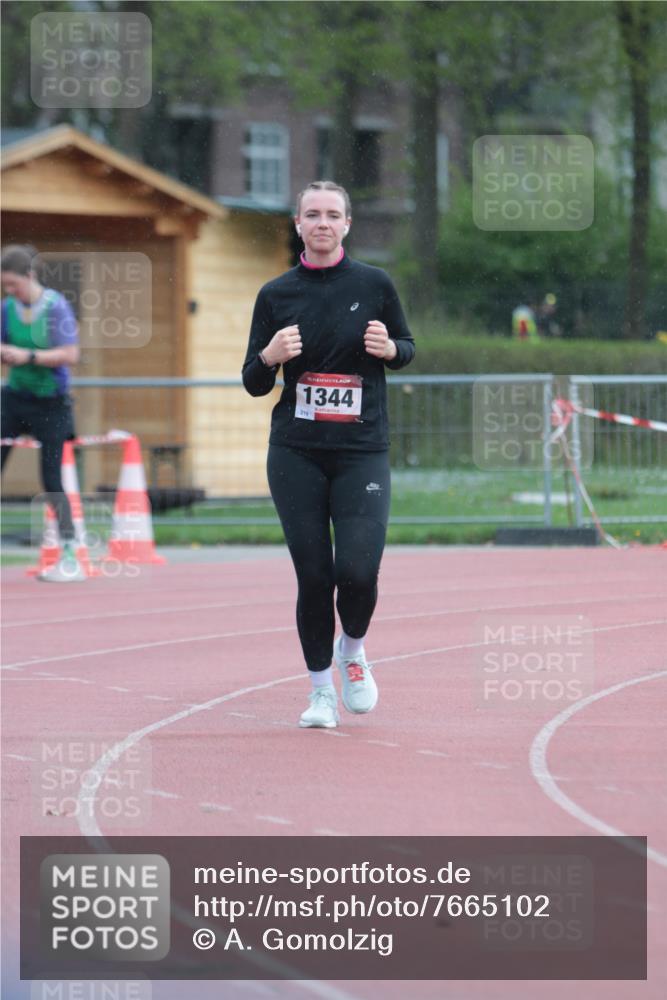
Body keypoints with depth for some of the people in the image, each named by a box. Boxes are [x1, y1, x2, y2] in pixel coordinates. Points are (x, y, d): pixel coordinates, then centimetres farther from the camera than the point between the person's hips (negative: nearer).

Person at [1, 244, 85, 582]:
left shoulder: (56, 306, -14)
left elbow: (70, 354, -18)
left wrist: (29, 356, -24)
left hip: (50, 403, -5)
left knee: (51, 480, -3)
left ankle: (70, 557, 6)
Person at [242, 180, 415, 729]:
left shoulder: (374, 284, 2)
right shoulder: (276, 294, 4)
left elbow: (408, 349, 14)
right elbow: (253, 384, 7)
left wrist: (389, 348, -9)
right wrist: (270, 357, -15)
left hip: (363, 451, -1)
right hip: (296, 455, 1)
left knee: (358, 572, -12)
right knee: (313, 575, -1)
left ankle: (352, 649, 19)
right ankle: (321, 688, 17)